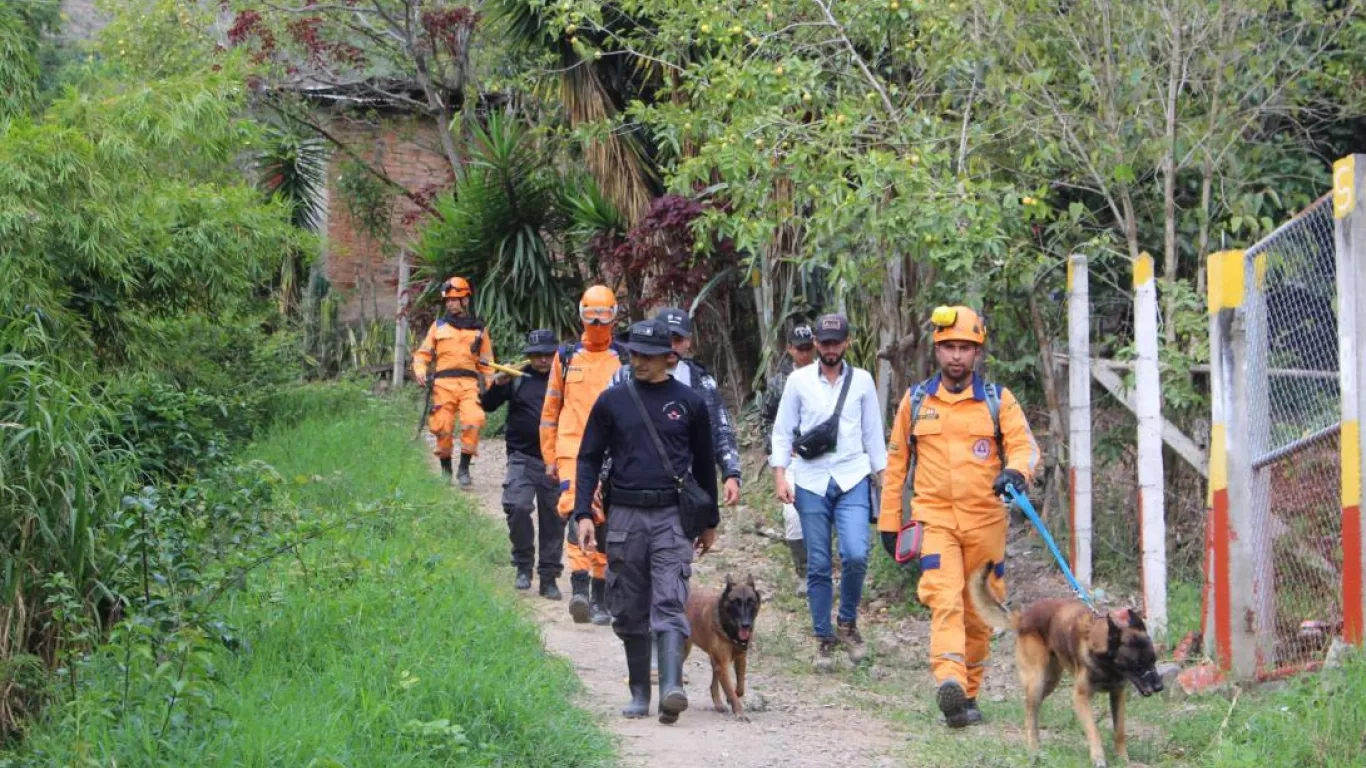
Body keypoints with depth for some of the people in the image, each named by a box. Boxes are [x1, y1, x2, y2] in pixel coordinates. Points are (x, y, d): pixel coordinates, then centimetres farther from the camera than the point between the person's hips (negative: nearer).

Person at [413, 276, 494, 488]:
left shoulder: (478, 329, 15)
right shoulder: (439, 325, 15)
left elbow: (486, 363, 16)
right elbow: (423, 353, 16)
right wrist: (420, 371, -4)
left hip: (469, 383, -1)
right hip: (443, 383, 1)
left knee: (472, 422, -20)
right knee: (443, 427, -5)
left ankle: (464, 468, -12)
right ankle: (445, 469, 11)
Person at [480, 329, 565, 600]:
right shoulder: (518, 378, 5)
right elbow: (487, 406, 4)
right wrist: (497, 386, -15)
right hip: (523, 458, -1)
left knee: (553, 519, 5)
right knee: (518, 506, -20)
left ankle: (549, 577, 16)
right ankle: (523, 565, -2)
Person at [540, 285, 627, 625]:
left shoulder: (625, 361, 7)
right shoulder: (565, 358, 10)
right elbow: (550, 410, 14)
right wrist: (549, 457, 10)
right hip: (573, 452, 0)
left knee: (605, 524, 4)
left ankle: (599, 599, 13)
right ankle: (579, 588, -27)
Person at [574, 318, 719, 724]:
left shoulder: (689, 402, 6)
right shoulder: (612, 401, 7)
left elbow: (704, 464, 15)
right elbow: (589, 459, 10)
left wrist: (709, 522, 18)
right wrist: (583, 513, -2)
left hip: (672, 516, -2)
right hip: (624, 516, 2)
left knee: (669, 604, -14)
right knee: (629, 611, 7)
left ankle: (672, 687, -27)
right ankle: (639, 692, 17)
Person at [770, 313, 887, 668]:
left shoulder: (862, 380, 6)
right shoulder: (799, 380, 3)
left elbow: (873, 432, 12)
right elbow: (782, 431, 6)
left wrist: (882, 477, 9)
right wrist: (780, 474, -3)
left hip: (853, 479, 0)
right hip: (811, 482, 0)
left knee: (856, 555, -17)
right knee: (818, 565, 2)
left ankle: (847, 623, 6)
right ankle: (824, 640, 12)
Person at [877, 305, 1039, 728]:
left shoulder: (998, 400, 7)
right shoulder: (915, 401, 9)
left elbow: (1024, 444, -4)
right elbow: (896, 462, 14)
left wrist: (1016, 471, -27)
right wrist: (889, 520, 13)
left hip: (986, 521, 1)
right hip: (933, 518, -1)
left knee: (979, 613, 7)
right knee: (945, 599, -19)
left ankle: (968, 693, 20)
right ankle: (950, 684, -34)